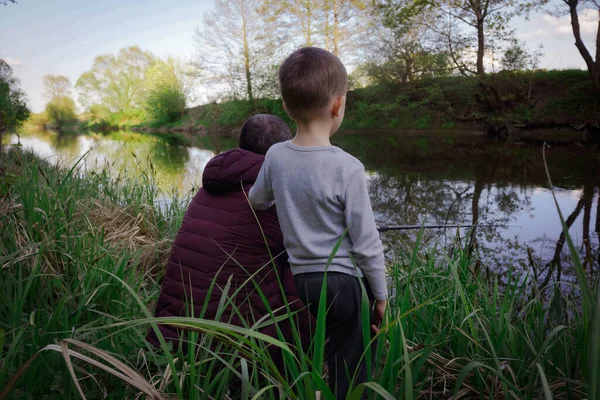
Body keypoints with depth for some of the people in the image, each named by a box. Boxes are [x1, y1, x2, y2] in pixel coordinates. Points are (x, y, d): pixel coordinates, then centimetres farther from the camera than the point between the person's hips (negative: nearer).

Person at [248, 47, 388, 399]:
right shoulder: (348, 168, -18)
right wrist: (380, 295, 1)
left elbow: (257, 201, 15)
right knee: (349, 371, 10)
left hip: (298, 279, 5)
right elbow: (367, 244, -13)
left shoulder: (276, 156, -4)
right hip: (340, 282, -5)